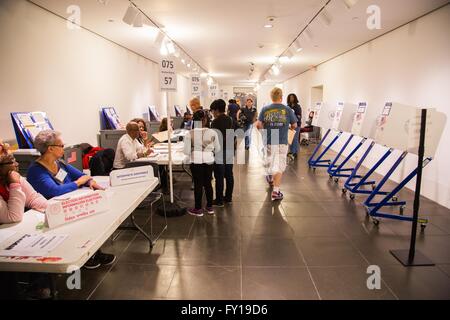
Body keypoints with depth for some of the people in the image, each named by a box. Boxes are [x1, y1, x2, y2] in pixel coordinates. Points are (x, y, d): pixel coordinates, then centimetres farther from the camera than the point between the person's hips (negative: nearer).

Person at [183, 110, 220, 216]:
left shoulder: (190, 134, -12)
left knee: (198, 184, 8)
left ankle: (198, 209, 18)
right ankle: (209, 207, 27)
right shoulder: (212, 132, -7)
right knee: (208, 183, 16)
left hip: (196, 161, -2)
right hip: (209, 161, 2)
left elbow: (186, 151, -9)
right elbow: (217, 149, 1)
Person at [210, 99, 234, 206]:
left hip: (220, 152, -7)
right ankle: (228, 197, 24)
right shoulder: (230, 120, 8)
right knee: (229, 175, 14)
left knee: (219, 177, -1)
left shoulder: (216, 122, -14)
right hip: (229, 151, 7)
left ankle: (219, 200, 5)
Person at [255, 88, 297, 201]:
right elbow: (294, 125, 4)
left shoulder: (265, 109, -3)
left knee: (269, 162, 24)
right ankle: (275, 191, -3)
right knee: (279, 166, 2)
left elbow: (259, 125, -8)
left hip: (268, 141, 2)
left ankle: (270, 179, 48)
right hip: (282, 142, -2)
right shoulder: (287, 110, -4)